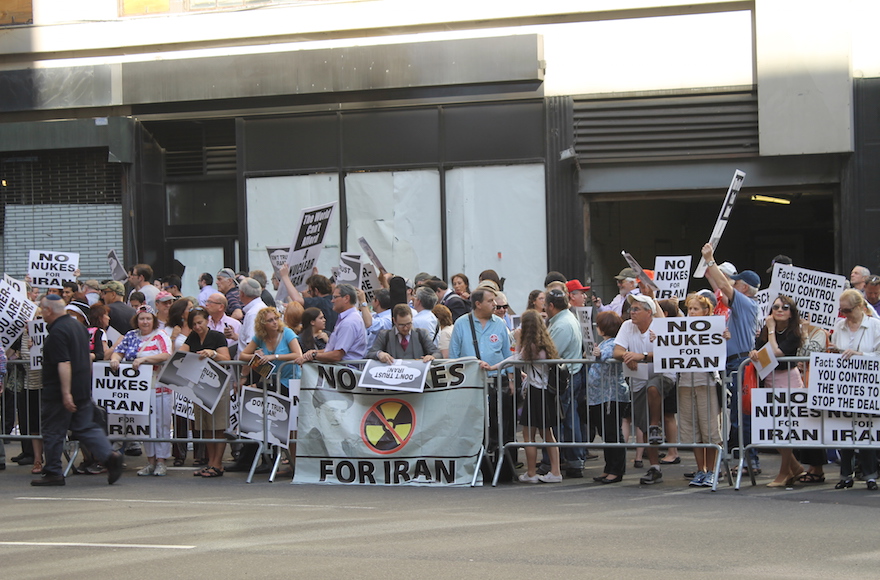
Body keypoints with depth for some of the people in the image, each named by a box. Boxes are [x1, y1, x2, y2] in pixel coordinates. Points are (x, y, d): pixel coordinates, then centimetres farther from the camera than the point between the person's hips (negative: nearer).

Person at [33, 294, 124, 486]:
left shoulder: (57, 332, -17)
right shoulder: (78, 326, 13)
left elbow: (64, 364, -24)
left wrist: (66, 393, -26)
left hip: (58, 392, -9)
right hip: (83, 389, 9)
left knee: (53, 432, 2)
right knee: (85, 427, 9)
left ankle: (53, 473, 8)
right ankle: (110, 455, -8)